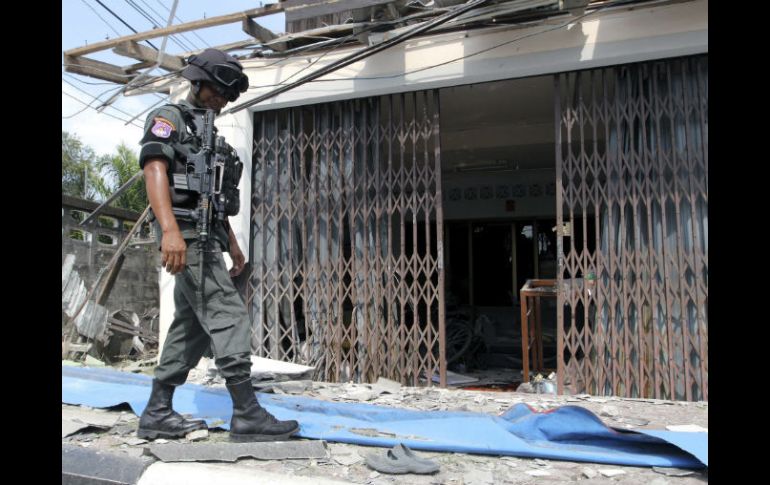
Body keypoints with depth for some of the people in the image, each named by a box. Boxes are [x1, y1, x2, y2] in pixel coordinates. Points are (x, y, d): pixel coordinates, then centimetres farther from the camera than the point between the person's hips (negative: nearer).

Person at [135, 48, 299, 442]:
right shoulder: (168, 119, 0)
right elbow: (154, 170, -16)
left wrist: (233, 245, 22)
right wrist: (170, 229, -31)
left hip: (207, 237, 9)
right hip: (187, 235, -9)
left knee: (190, 327, 8)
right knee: (228, 316, -15)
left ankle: (157, 413, 14)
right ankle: (247, 415, -13)